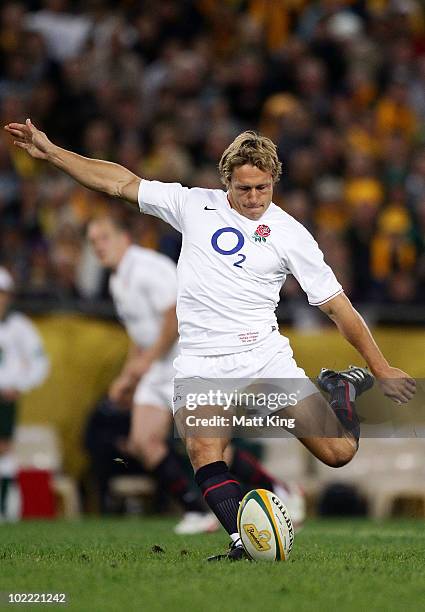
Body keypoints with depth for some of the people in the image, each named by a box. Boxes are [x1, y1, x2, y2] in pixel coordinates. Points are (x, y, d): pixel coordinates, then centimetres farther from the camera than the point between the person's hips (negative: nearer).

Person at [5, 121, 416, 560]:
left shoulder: (290, 234, 3)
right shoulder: (194, 204, 8)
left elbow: (337, 306, 6)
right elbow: (119, 183, 14)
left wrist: (381, 369, 4)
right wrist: (48, 151, 12)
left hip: (265, 355, -1)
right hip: (200, 366, 1)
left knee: (339, 452, -8)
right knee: (204, 450, -28)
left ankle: (344, 389, 22)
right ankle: (244, 540, -27)